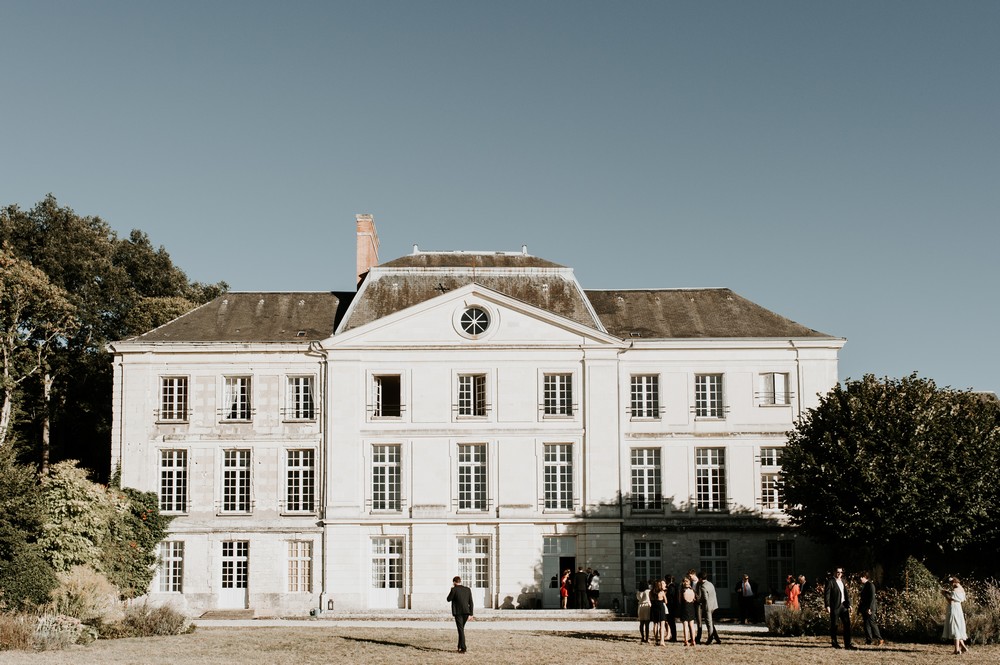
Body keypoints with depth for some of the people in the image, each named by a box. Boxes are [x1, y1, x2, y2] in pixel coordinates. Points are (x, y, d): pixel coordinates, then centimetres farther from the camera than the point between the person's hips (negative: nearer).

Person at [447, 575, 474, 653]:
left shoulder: (454, 590, -8)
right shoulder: (468, 589, 6)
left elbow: (448, 599, 3)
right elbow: (471, 602, 5)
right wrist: (471, 614, 8)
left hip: (458, 612, -4)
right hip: (466, 612, 4)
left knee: (461, 630, -3)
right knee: (461, 629, 20)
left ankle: (463, 648, -9)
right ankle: (460, 646, 26)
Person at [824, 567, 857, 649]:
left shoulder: (842, 581, 16)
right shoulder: (830, 581, -6)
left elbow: (847, 593, 18)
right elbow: (827, 594, -11)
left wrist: (849, 604, 10)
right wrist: (827, 606, -18)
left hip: (844, 606, 6)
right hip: (835, 606, -6)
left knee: (847, 624, 1)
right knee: (834, 625, 2)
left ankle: (847, 644, 3)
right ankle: (834, 643, 14)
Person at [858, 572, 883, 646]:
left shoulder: (870, 585, -10)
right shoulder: (864, 586, 16)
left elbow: (872, 597, -15)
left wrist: (870, 608, -20)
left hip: (869, 608, -9)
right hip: (864, 608, 9)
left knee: (871, 623, -9)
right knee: (866, 624, 8)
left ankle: (879, 639, -5)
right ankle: (869, 640, 11)